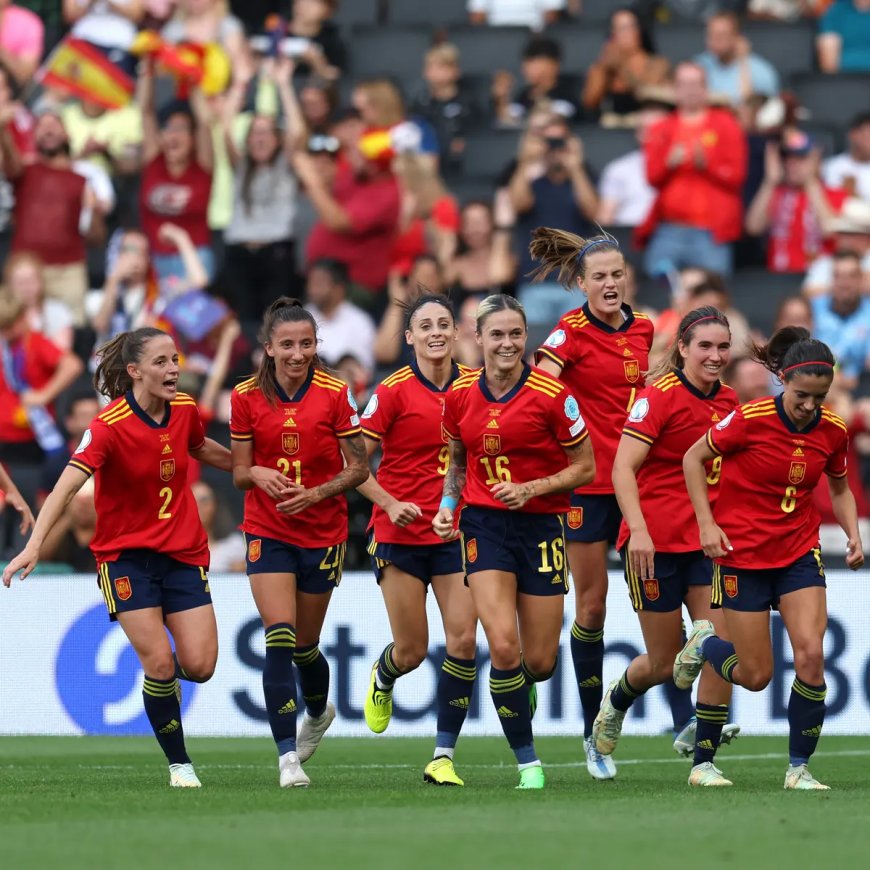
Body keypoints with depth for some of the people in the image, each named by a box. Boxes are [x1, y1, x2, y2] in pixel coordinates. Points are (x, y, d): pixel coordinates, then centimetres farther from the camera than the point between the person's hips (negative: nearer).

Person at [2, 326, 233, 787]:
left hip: (183, 552, 4)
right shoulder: (109, 426, -19)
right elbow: (67, 485, -29)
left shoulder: (185, 410, -2)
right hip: (126, 554, -4)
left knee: (199, 665, -7)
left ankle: (165, 680, 30)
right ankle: (179, 764, 4)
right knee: (160, 664, -14)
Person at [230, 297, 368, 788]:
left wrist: (317, 493, -19)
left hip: (323, 532, 0)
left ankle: (319, 713, 45)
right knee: (279, 640, -15)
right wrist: (258, 474, -20)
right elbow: (239, 471, 3)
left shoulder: (335, 393, -7)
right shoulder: (247, 397, -3)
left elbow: (359, 468, -3)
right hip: (267, 531, 0)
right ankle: (288, 756, -15)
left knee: (304, 644, 12)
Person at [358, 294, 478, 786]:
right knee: (412, 651, 2)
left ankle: (444, 756, -3)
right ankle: (383, 678, 41)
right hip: (402, 535, -2)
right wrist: (391, 503, -17)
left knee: (464, 639, -11)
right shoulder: (394, 391, -7)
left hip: (457, 531, 2)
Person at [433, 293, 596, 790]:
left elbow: (585, 469, -3)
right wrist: (448, 504, 2)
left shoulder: (552, 395, -10)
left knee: (540, 662, 2)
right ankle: (528, 761, -2)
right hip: (484, 524, 1)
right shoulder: (460, 396, 1)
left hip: (541, 526, -1)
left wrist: (533, 488, -16)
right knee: (504, 647, -16)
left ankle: (522, 691, 42)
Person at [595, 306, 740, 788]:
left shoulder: (727, 400, 8)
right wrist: (638, 530, -27)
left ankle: (704, 762, 1)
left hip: (707, 540, 5)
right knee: (664, 662, 5)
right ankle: (616, 701, 38)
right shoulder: (660, 395, -11)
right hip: (655, 542, -5)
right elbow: (623, 467, -17)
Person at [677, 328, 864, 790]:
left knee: (811, 655, -15)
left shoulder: (832, 431, -5)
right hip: (742, 555, -3)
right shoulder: (751, 418, -18)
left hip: (800, 552, 3)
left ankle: (799, 767, -1)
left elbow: (839, 489, 14)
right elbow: (694, 458, -4)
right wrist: (707, 523, -11)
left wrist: (854, 535, -2)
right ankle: (704, 643, 35)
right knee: (756, 676, 0)